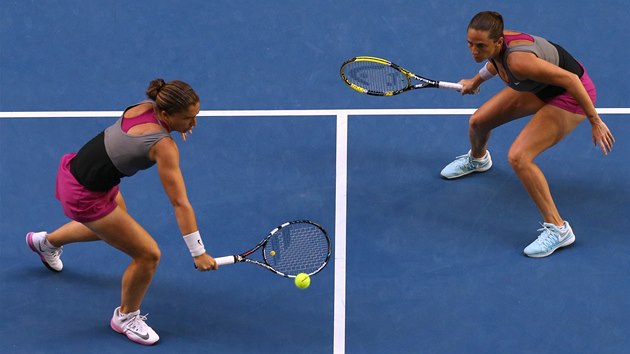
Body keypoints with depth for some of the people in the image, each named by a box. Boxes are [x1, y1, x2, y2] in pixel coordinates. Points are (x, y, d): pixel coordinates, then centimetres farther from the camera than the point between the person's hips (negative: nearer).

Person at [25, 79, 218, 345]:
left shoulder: (146, 106, -10)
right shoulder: (164, 146, -30)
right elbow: (180, 204, -29)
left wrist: (176, 127, 7)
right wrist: (198, 252, -25)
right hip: (85, 197, -9)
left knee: (116, 221, 38)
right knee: (148, 255, -3)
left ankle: (46, 241, 63)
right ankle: (126, 317, 23)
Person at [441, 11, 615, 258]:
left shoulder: (518, 61, -40)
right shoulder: (494, 45, -15)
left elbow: (569, 79, -34)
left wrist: (595, 121, -28)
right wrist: (476, 80, 26)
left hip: (570, 95, -8)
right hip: (540, 87, 8)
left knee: (518, 157, -22)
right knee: (478, 121, 14)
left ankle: (557, 229, -12)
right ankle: (477, 159, 54)